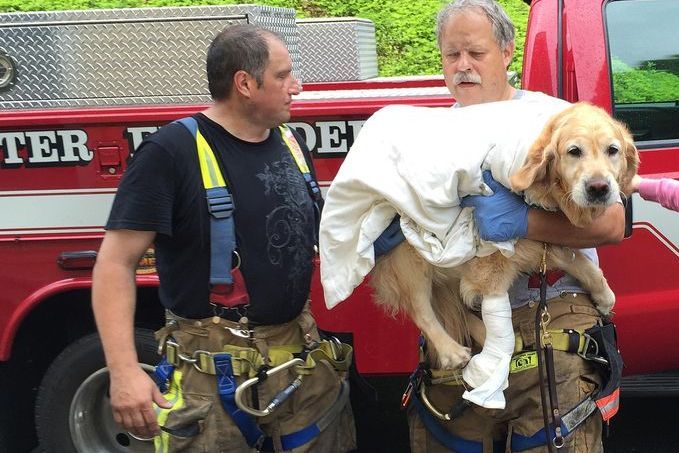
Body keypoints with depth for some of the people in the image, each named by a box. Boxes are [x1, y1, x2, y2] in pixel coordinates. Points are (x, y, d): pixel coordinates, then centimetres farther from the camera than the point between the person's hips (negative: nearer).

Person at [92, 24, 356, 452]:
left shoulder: (292, 144, 8)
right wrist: (124, 371, -22)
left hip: (304, 361, 6)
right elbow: (116, 262, -15)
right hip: (212, 371, -6)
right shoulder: (172, 151, -13)